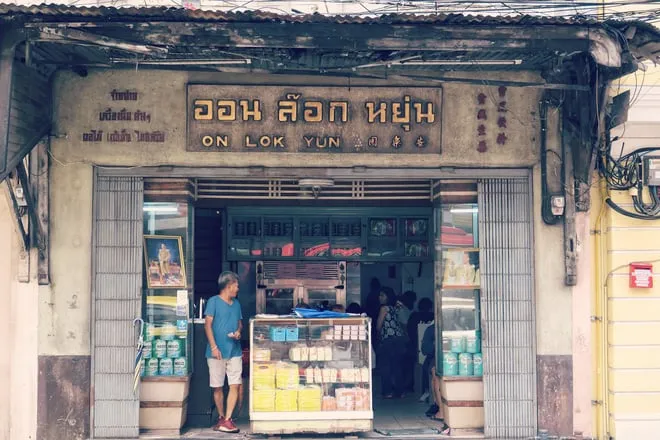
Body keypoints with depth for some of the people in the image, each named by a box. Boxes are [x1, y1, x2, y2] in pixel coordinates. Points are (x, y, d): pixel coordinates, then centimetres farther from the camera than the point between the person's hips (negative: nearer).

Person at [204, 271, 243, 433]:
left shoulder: (236, 304, 15)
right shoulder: (214, 301, -2)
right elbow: (208, 325, -6)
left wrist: (238, 332, 0)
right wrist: (214, 347, -13)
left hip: (235, 351, 5)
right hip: (217, 352, -5)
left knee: (235, 385, -6)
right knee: (217, 387, 4)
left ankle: (227, 420, -4)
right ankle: (222, 417, 19)